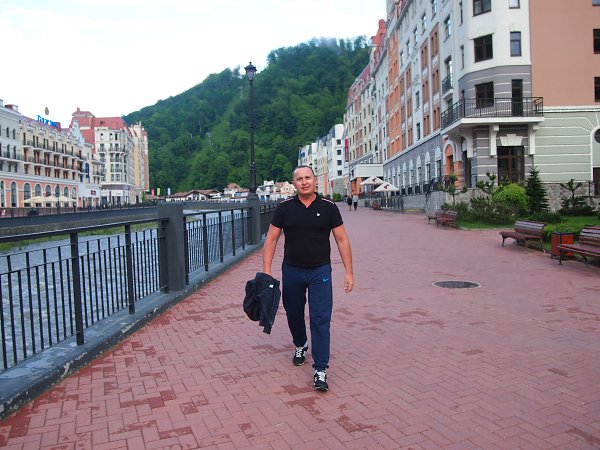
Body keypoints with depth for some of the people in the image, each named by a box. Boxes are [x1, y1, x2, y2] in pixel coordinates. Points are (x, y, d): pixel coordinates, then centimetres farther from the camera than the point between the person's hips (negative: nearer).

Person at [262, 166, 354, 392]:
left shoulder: (328, 207, -3)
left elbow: (342, 240, 0)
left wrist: (349, 272, -4)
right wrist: (266, 270, -7)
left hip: (320, 271, -2)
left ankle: (320, 369, 4)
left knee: (321, 319, -5)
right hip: (291, 271, 2)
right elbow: (271, 239, 1)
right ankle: (300, 345, 46)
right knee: (293, 313, 17)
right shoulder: (284, 208, -1)